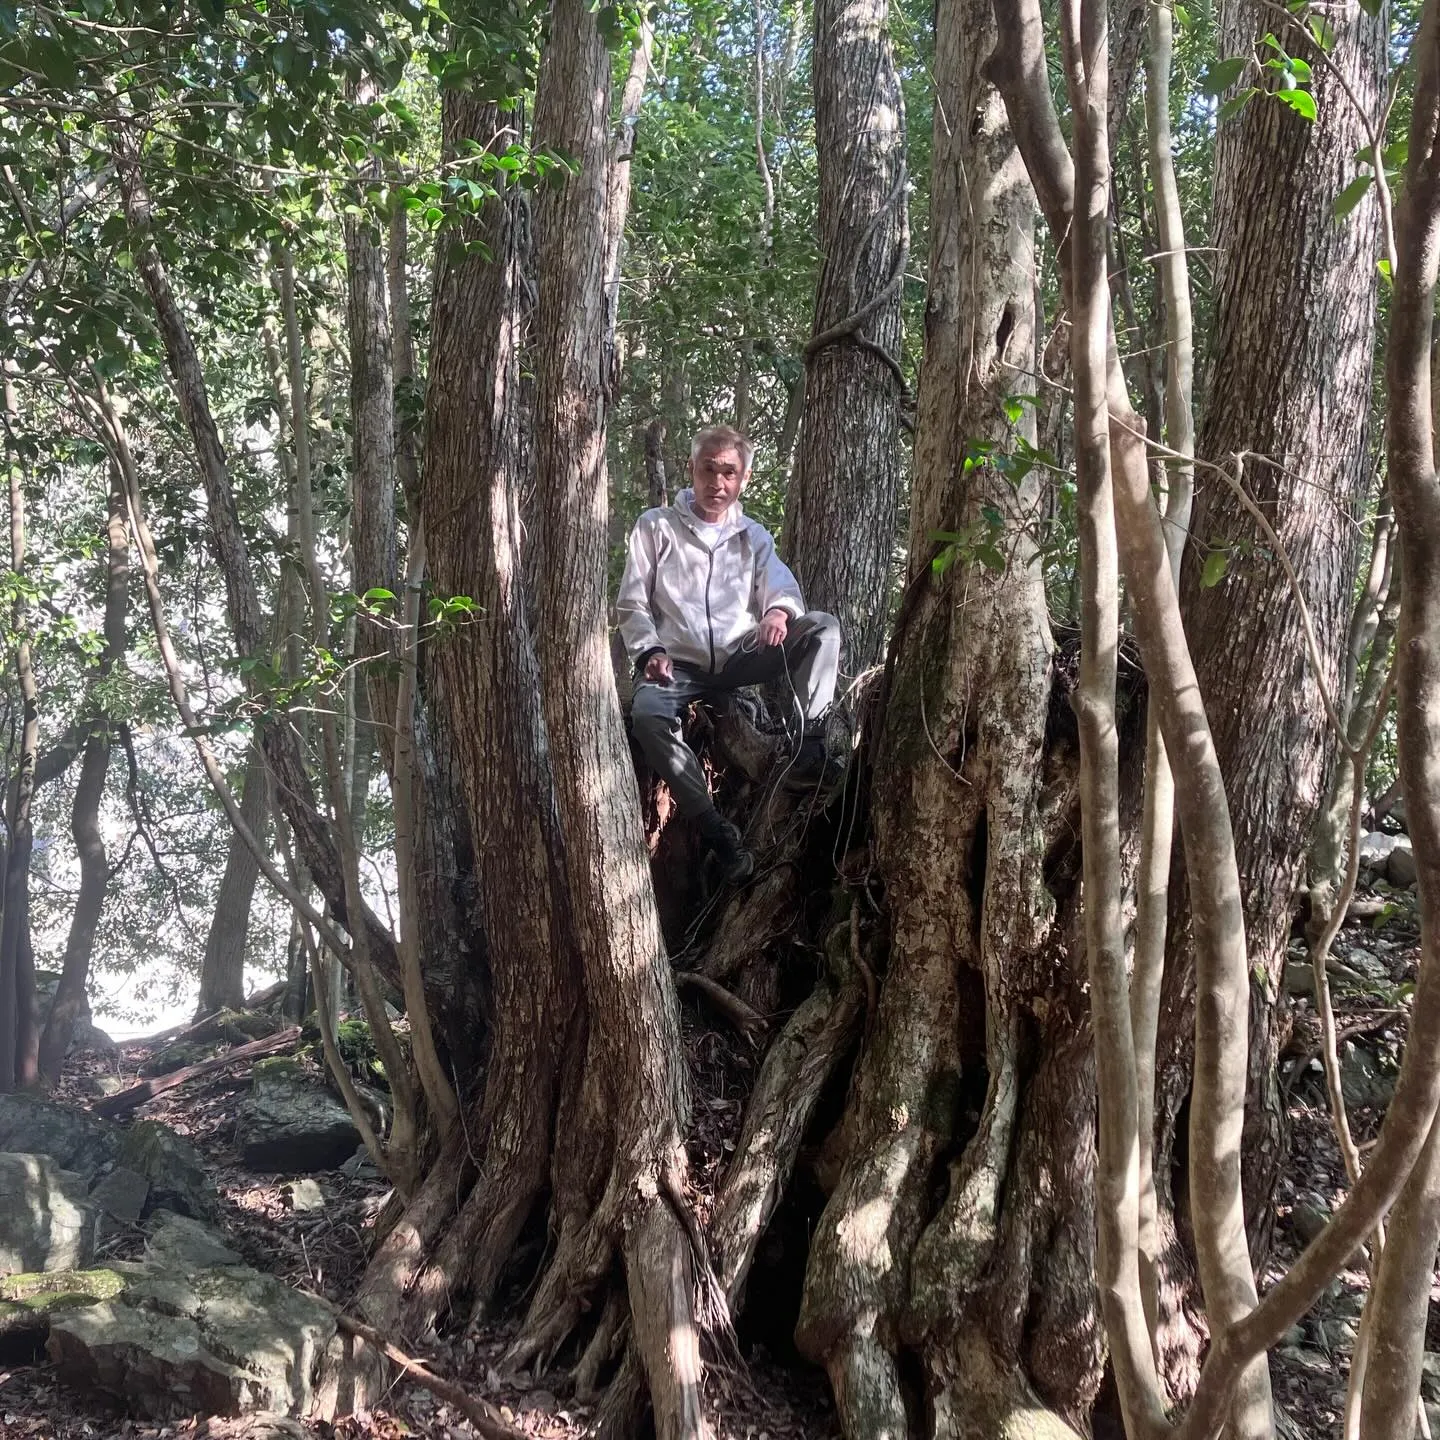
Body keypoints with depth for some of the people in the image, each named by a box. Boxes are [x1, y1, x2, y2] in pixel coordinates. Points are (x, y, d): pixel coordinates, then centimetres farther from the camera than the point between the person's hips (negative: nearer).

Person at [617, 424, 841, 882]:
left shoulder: (753, 536, 18)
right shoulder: (656, 526, 9)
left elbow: (781, 586, 3)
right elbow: (632, 604, 6)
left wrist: (779, 609, -23)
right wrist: (650, 651, -13)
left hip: (740, 657, 3)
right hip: (679, 663, -2)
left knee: (823, 626, -19)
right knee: (647, 713, -37)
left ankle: (811, 743, -29)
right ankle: (715, 828, -36)